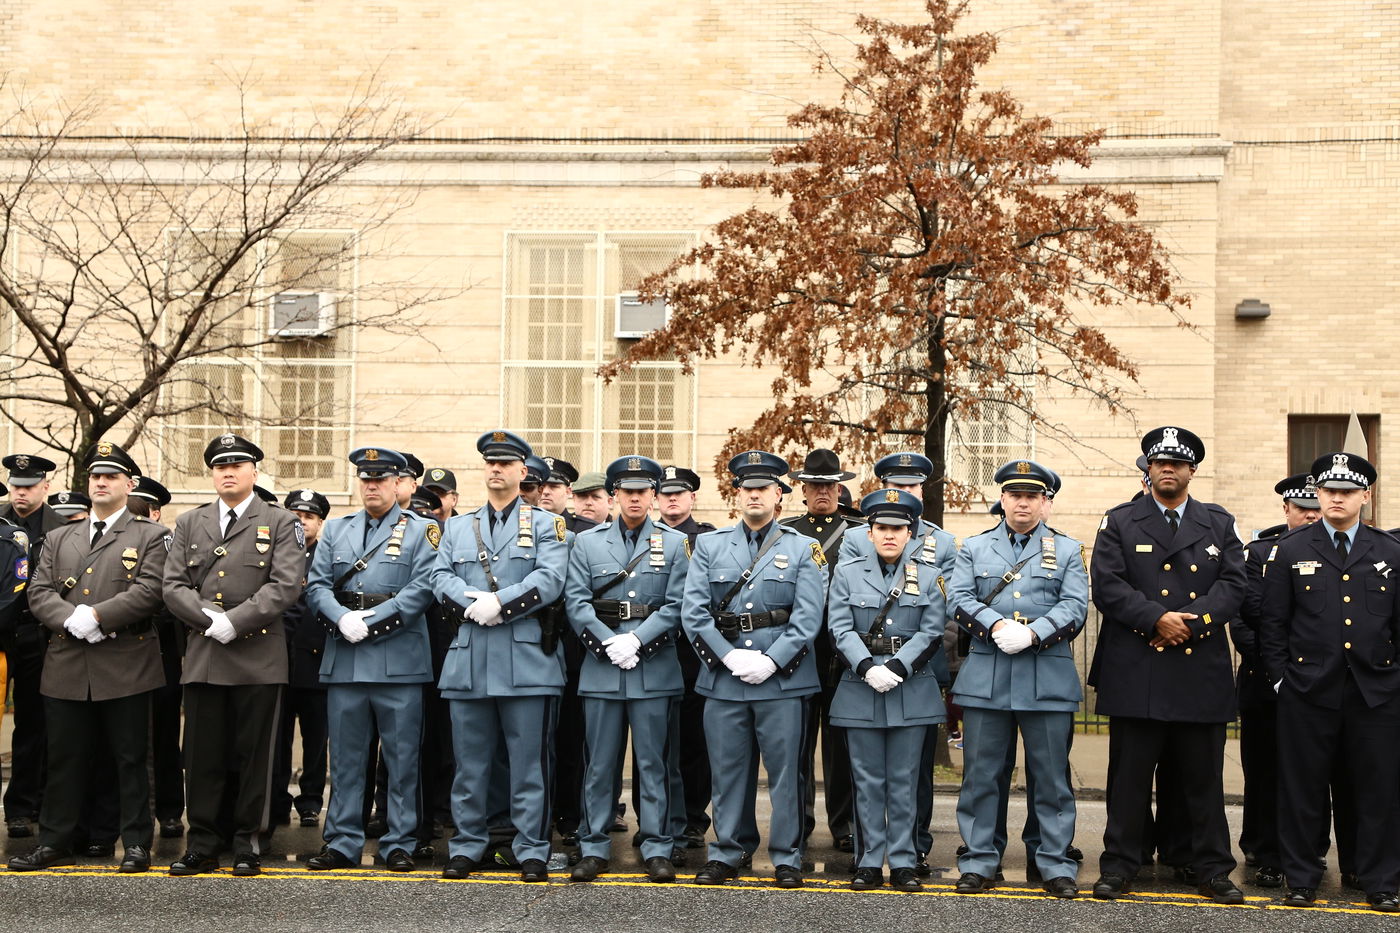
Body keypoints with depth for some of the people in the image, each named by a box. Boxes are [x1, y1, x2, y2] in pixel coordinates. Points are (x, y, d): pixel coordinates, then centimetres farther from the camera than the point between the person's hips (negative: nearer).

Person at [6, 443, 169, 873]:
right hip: (66, 667, 4)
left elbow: (149, 591, -10)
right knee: (65, 758, 9)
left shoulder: (150, 536, 4)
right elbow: (39, 592, 7)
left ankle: (137, 844, 9)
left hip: (125, 666, -4)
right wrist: (71, 619, -12)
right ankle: (55, 842, 18)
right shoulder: (59, 538, 17)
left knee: (130, 758, 2)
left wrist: (96, 615, -17)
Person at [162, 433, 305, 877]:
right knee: (202, 755, 4)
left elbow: (286, 586, -7)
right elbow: (174, 586, 7)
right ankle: (202, 845, 12)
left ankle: (249, 844, 10)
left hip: (259, 657, -3)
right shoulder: (190, 524, 15)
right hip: (203, 656, 3)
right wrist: (209, 619, -10)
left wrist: (235, 621, -15)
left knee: (254, 755, 1)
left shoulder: (281, 523, 5)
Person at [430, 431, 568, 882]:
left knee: (529, 764, 0)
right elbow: (441, 578, 6)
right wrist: (472, 604, -13)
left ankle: (532, 851, 6)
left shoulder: (546, 525, 7)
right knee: (470, 764, 7)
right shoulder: (458, 528, 18)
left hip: (528, 659, -3)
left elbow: (549, 579, -7)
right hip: (468, 660, 3)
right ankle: (467, 847, 16)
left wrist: (499, 603, -16)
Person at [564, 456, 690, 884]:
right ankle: (593, 848, 13)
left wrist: (635, 639, -13)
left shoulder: (676, 543, 6)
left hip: (655, 668, -1)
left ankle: (657, 849, 10)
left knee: (653, 762, 3)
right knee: (600, 763, 5)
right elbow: (576, 602, 0)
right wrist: (609, 644, -12)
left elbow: (676, 606, -2)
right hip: (601, 667, 1)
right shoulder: (587, 542, 9)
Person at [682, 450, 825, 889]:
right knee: (727, 770, 7)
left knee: (785, 771, 3)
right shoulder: (709, 545, 9)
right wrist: (731, 657, -11)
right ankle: (724, 854, 18)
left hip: (783, 680, -2)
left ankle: (787, 857, 12)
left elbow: (807, 618, -4)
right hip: (723, 678, 2)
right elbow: (693, 613, 0)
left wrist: (769, 662, -14)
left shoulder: (804, 550, 5)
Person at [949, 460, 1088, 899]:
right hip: (985, 678, 1)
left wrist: (1032, 633, -17)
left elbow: (1074, 607, -2)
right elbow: (960, 599, 1)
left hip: (1049, 678, -1)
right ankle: (979, 861, 13)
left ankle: (1055, 864, 12)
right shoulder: (975, 547, 13)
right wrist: (996, 626, -16)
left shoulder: (1068, 550, 10)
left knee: (1051, 776, 4)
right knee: (981, 775, 4)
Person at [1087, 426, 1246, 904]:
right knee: (1129, 775, 3)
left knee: (1204, 776, 7)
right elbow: (1107, 586, -4)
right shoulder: (1119, 522, 7)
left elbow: (1233, 585, 2)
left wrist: (1188, 623, -12)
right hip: (1136, 672, -2)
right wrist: (1158, 620, -15)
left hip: (1202, 672, 2)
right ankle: (1119, 866, 11)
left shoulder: (1219, 523, 13)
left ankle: (1213, 870, 16)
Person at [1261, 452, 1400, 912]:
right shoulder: (1289, 551, 4)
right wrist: (1280, 678, -1)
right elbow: (1271, 622, 4)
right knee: (1302, 788, 3)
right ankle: (1301, 880, 15)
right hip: (1308, 692, -1)